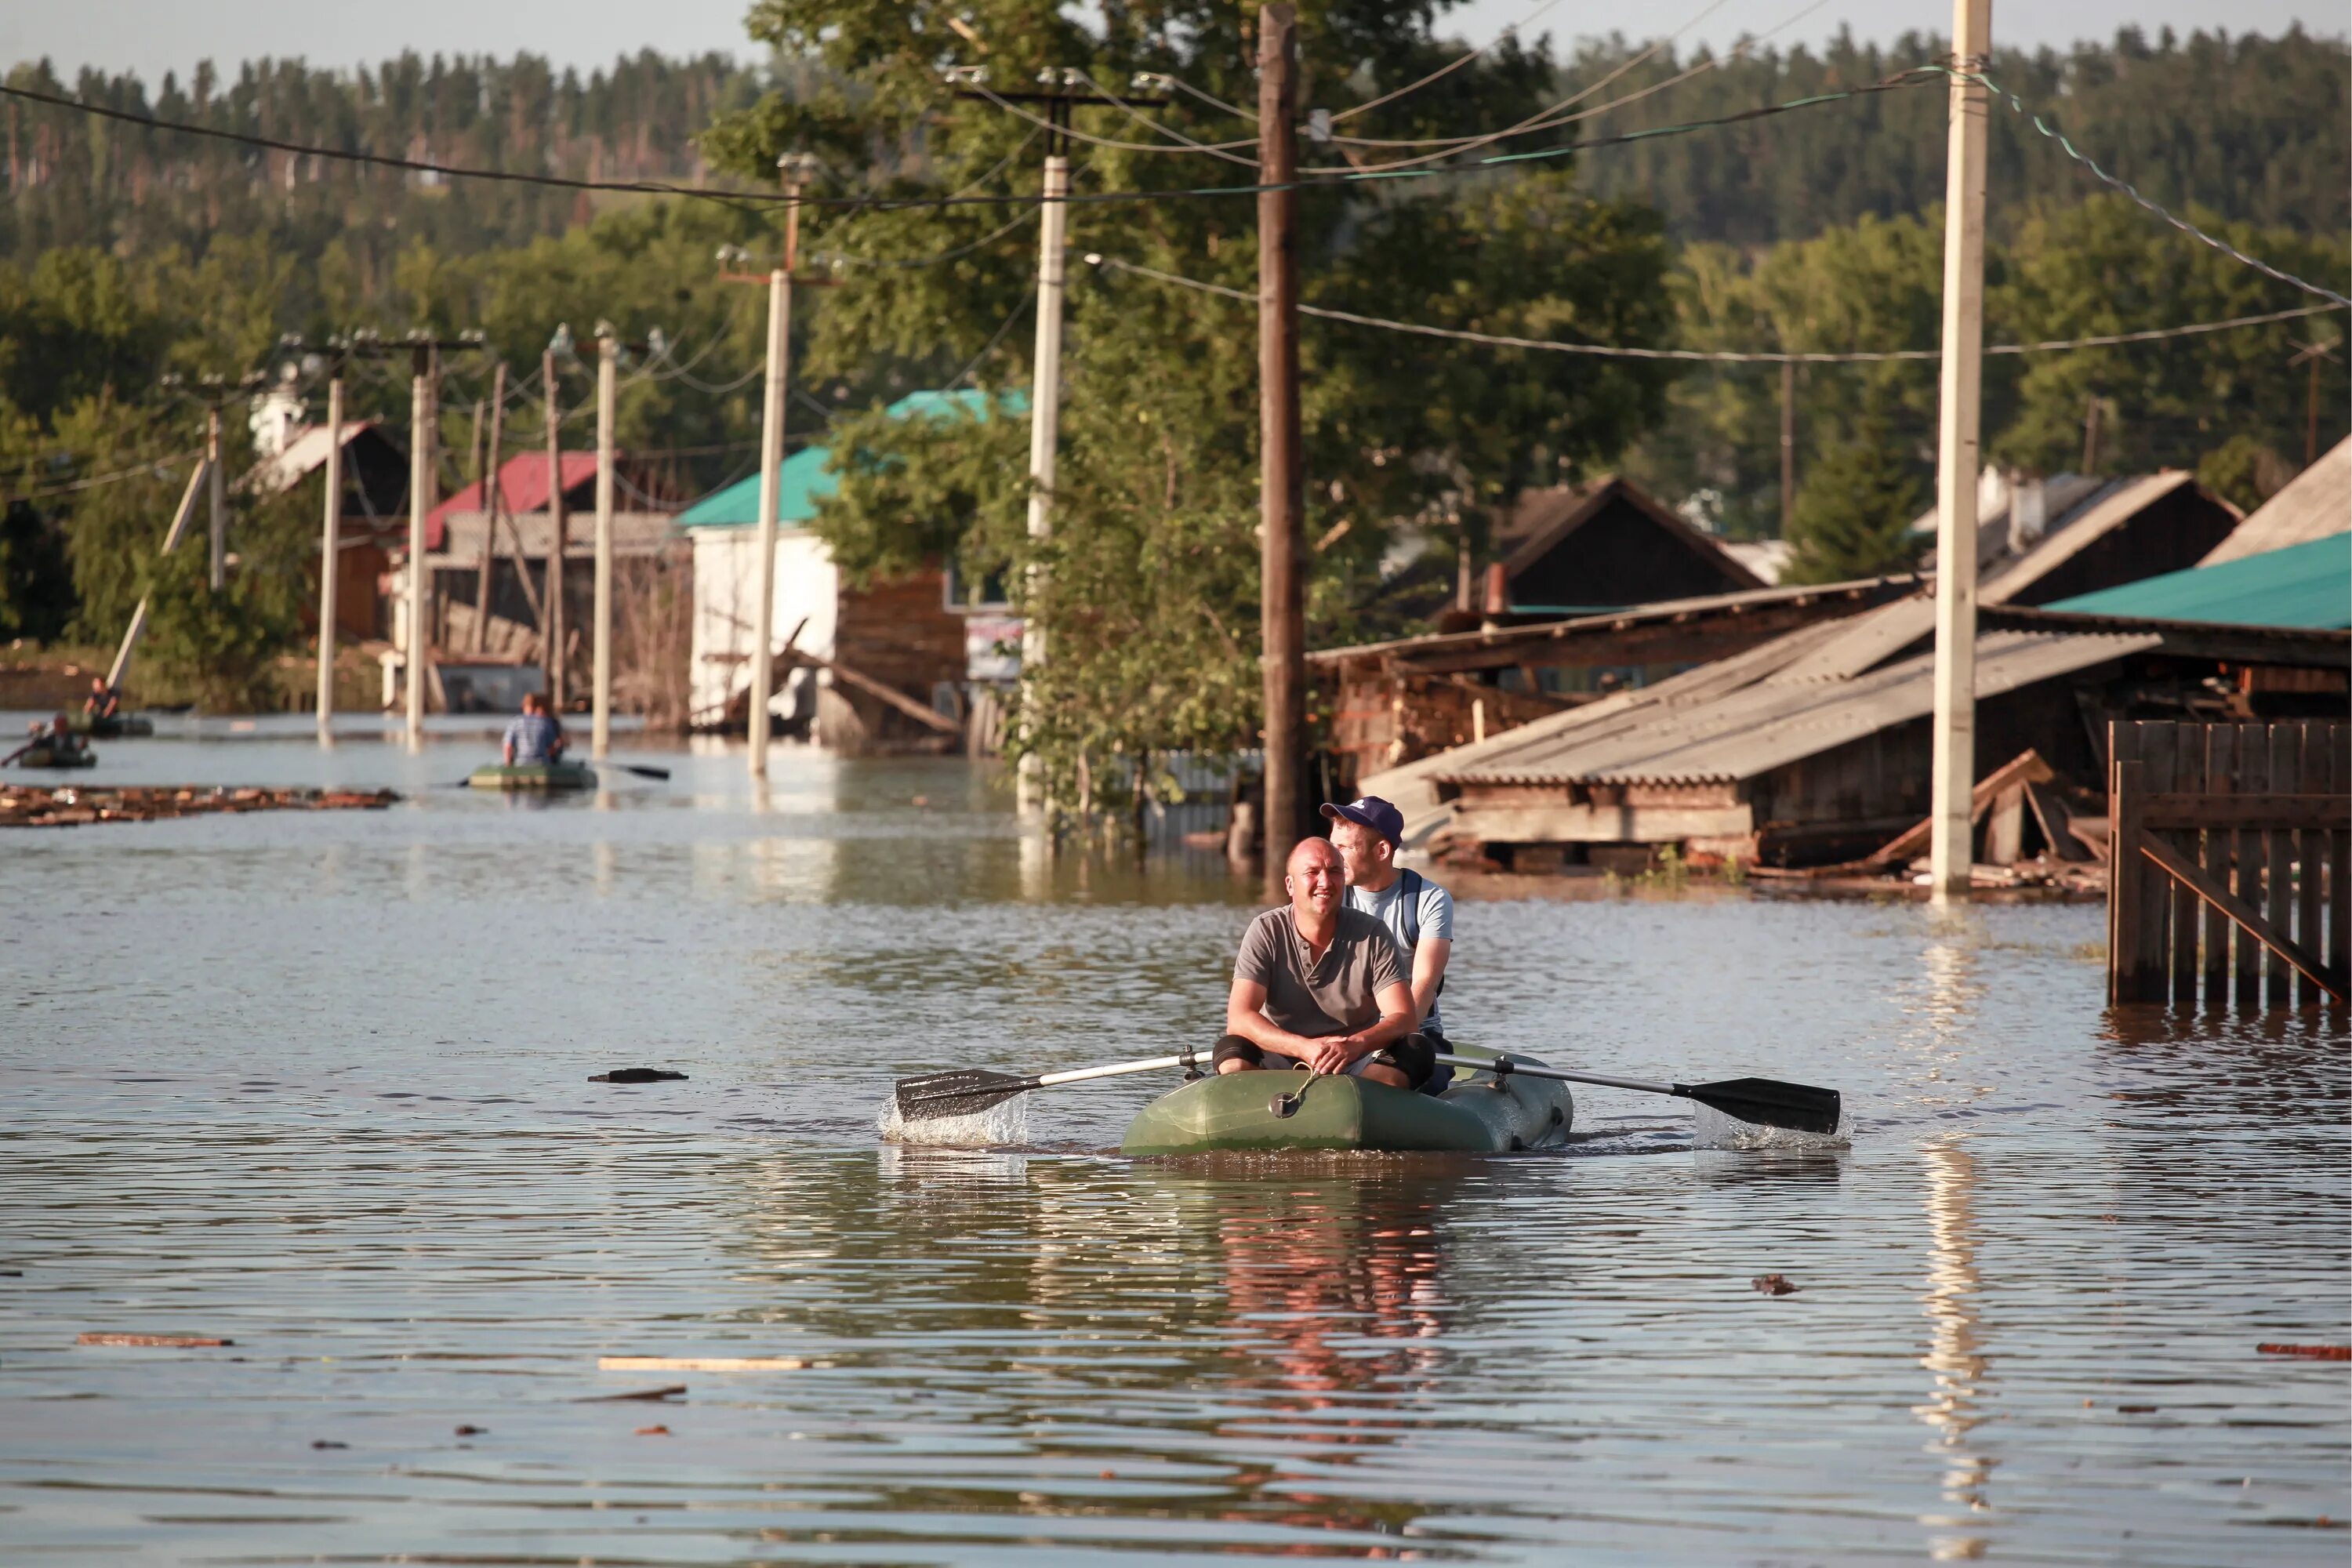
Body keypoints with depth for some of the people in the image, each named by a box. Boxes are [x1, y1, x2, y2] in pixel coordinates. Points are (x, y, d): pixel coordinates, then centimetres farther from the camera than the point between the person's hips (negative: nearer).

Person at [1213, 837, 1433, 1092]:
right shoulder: (1265, 933, -3)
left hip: (1357, 1066, 0)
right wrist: (1305, 1048, -32)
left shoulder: (1372, 935, -2)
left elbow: (1403, 1019, -10)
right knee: (1233, 1050, -29)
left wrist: (1356, 1044, -34)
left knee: (1416, 1049, -28)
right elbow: (1239, 1019, -14)